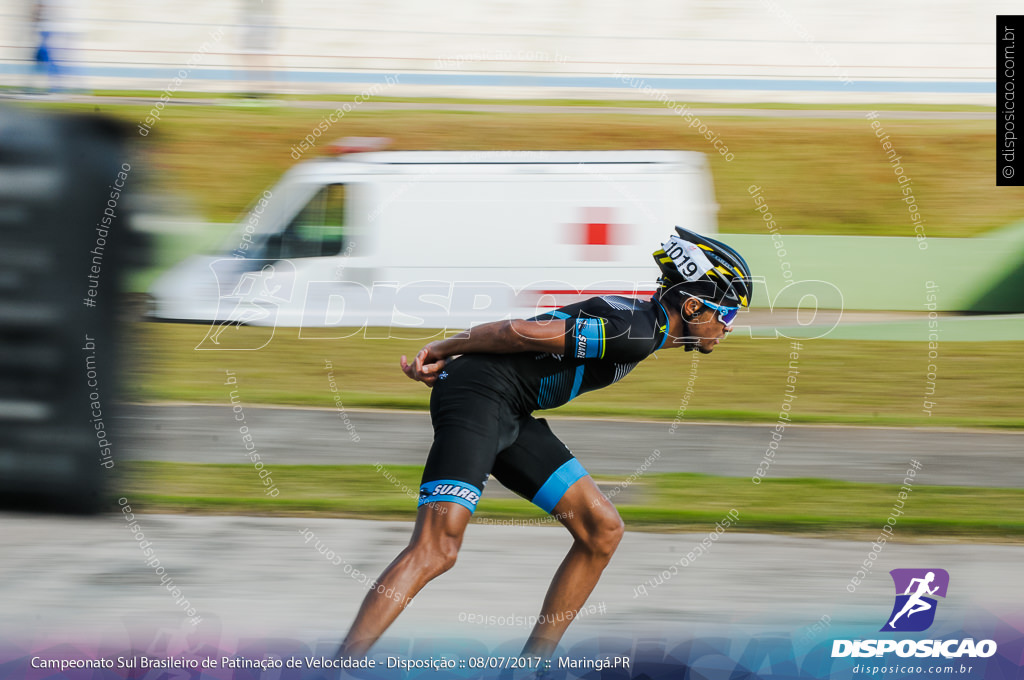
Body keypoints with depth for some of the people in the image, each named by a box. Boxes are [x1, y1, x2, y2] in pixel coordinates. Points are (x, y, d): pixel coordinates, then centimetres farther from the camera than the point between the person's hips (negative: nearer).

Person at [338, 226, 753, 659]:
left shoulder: (635, 317, 15)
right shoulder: (637, 332, -17)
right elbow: (521, 332, -16)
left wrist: (448, 360, 15)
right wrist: (445, 351, -3)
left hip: (511, 413, 10)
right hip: (477, 397, -10)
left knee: (602, 529, 6)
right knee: (435, 551, -21)